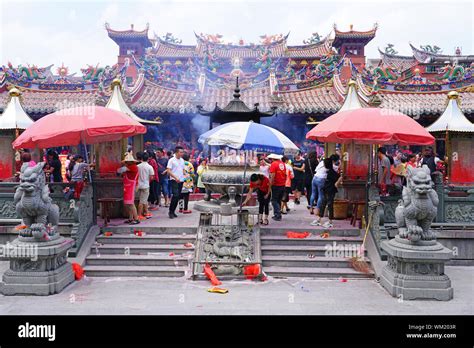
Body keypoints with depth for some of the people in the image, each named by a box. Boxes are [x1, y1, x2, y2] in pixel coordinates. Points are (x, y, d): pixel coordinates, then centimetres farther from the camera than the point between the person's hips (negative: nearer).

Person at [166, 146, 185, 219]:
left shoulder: (182, 160, 14)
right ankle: (170, 211, -5)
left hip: (180, 181, 7)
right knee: (175, 195, -16)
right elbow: (168, 171, -12)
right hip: (174, 181, -7)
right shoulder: (171, 160, -7)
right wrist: (175, 177, -23)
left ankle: (173, 211, 17)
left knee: (178, 197, 7)